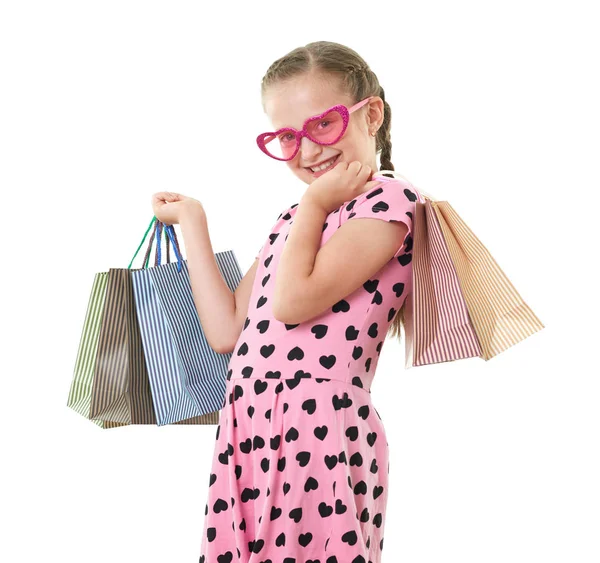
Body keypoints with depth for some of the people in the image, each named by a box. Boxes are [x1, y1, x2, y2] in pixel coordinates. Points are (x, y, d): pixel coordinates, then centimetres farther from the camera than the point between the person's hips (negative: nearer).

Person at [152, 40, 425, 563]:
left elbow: (292, 301, -17)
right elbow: (226, 332, 13)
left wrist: (315, 203, -4)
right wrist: (192, 221, 17)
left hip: (321, 432, -7)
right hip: (247, 431, 7)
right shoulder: (294, 219, 20)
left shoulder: (389, 199, -6)